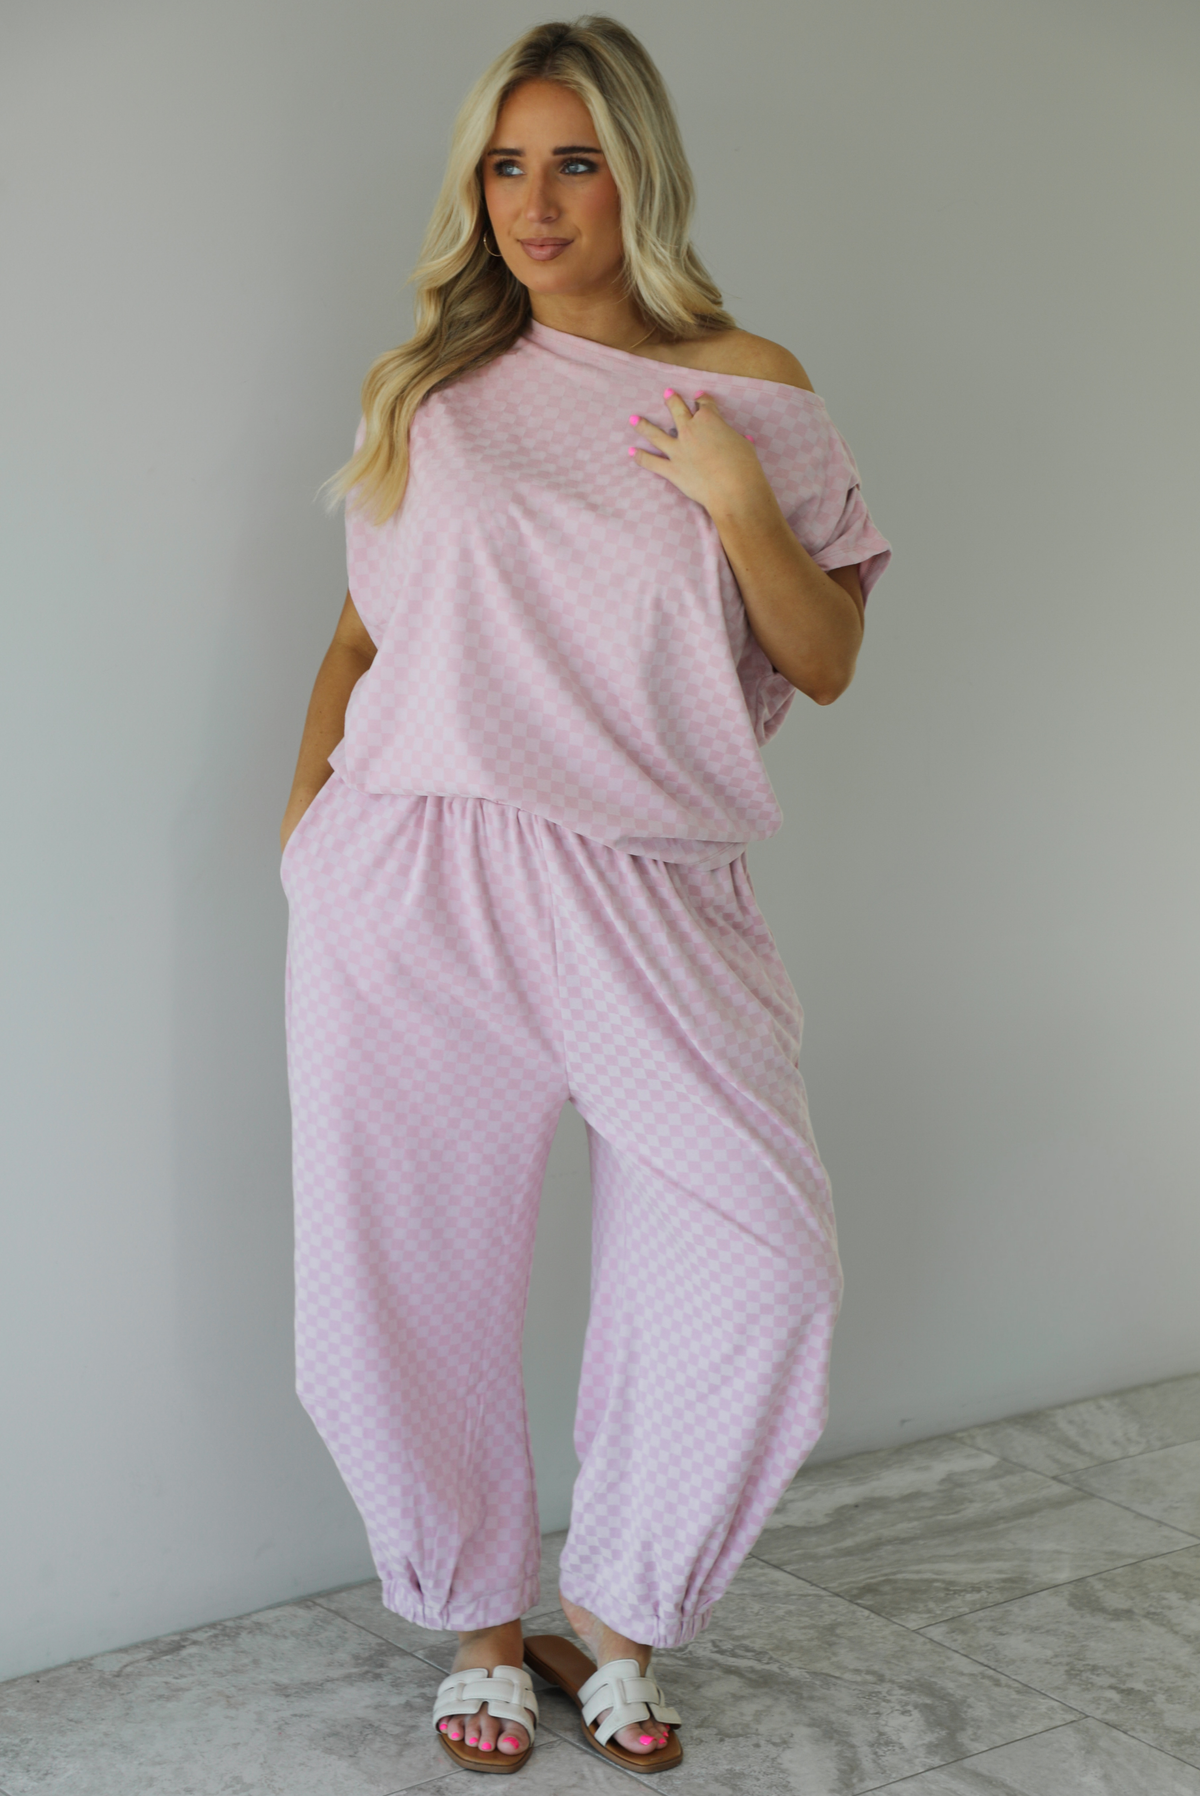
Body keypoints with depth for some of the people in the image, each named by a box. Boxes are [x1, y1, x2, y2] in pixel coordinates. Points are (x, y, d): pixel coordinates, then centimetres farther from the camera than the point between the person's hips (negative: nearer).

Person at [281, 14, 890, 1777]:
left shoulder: (749, 386, 8)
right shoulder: (431, 386, 13)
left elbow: (826, 664, 7)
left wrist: (740, 505, -8)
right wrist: (310, 794, 4)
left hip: (644, 890, -1)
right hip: (411, 884, 1)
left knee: (760, 1263, -12)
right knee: (411, 1281, 3)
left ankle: (614, 1613, 13)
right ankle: (481, 1619, 28)